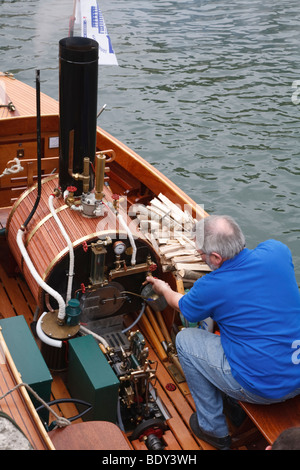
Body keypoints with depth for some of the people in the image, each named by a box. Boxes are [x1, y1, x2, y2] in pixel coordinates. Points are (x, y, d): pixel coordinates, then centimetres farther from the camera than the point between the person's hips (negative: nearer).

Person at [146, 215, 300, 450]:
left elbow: (182, 305, 7)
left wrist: (164, 289, 30)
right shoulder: (276, 250, -8)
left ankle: (213, 428, 20)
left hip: (262, 389, -6)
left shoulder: (211, 288, -18)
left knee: (185, 339, 10)